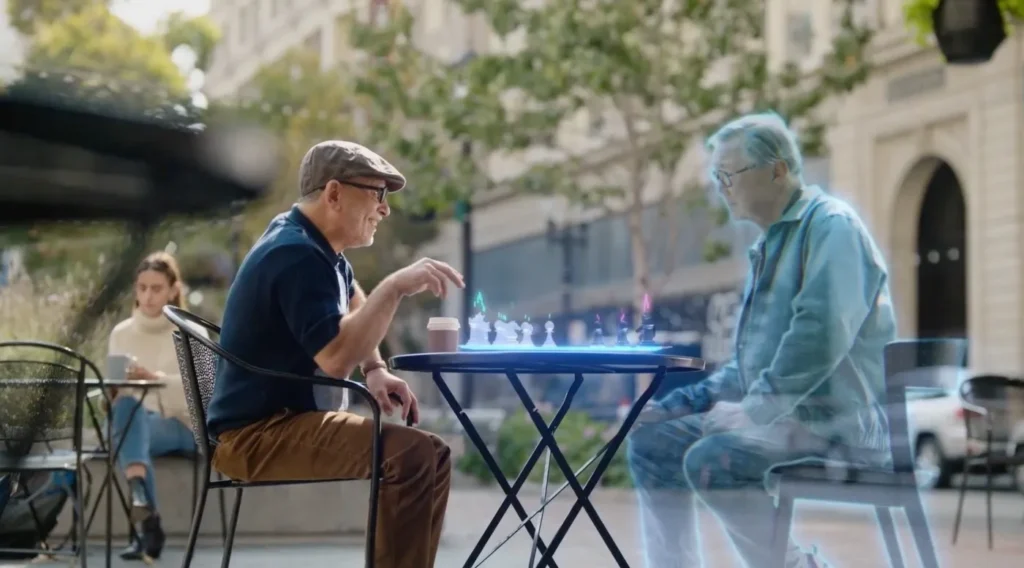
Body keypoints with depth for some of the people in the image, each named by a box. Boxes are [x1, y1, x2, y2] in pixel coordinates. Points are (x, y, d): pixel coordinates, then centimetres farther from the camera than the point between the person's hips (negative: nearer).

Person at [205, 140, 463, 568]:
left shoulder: (318, 246, 12)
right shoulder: (296, 255, -20)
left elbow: (354, 309, 32)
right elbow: (336, 358, -32)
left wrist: (374, 370, 15)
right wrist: (395, 288, -27)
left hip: (286, 420, 11)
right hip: (256, 437, -11)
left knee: (428, 454, 14)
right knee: (415, 457, -25)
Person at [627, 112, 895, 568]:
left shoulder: (830, 226, -10)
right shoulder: (771, 245, 20)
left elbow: (821, 335, -24)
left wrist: (754, 410, -21)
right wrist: (680, 404, 14)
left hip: (837, 425, -10)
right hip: (780, 416, 10)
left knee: (710, 460, -29)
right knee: (650, 445, 6)